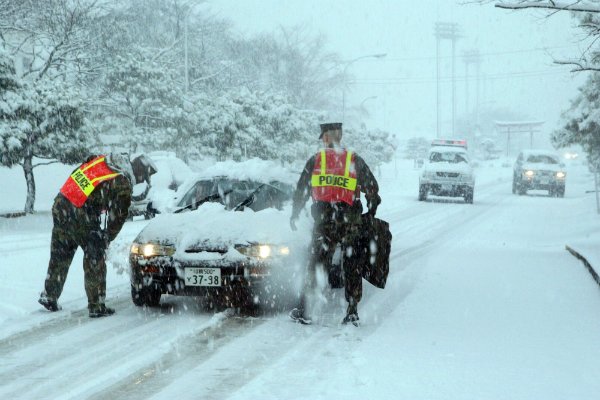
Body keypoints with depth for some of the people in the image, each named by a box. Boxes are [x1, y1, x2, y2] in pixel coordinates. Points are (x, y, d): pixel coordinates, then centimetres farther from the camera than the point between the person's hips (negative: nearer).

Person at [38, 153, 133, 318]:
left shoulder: (98, 161, 15)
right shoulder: (122, 184, -3)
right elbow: (119, 216, 0)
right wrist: (107, 238, 17)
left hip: (60, 205, 7)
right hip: (82, 216, -7)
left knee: (59, 258, 20)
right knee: (94, 262, 6)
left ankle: (49, 296, 29)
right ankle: (96, 306, 10)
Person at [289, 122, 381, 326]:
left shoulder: (315, 160, 7)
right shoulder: (355, 160, 8)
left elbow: (301, 190, 12)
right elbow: (372, 189, 8)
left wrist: (294, 215, 24)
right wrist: (371, 212, 23)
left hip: (324, 220, 0)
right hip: (351, 220, 0)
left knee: (315, 263, 6)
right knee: (352, 266, 6)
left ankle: (303, 309, 3)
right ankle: (352, 311, 3)